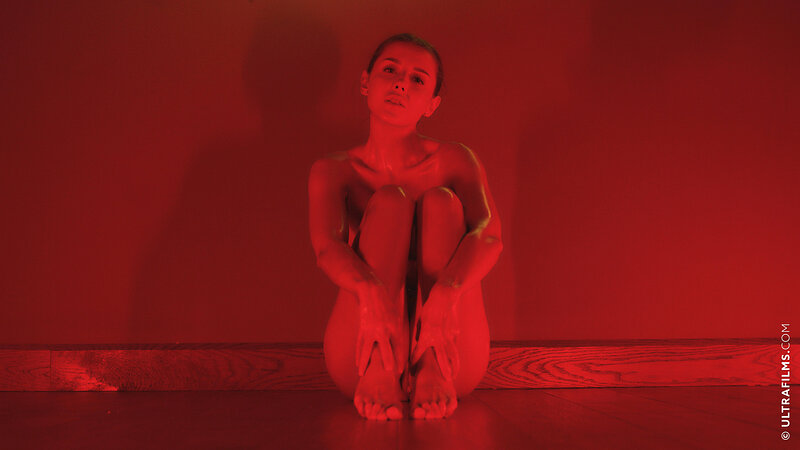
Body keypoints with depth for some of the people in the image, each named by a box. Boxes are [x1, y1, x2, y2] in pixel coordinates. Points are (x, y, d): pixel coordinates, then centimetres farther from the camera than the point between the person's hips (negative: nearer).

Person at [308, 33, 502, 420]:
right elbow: (327, 246, -16)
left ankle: (433, 369, -30)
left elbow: (489, 234, -16)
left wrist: (446, 293, -38)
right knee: (389, 200, -17)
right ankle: (379, 371, -33)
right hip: (358, 362, 0)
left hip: (452, 359, 1)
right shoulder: (332, 170, 4)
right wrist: (371, 291, -39)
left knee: (441, 201, -17)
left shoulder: (455, 161, 3)